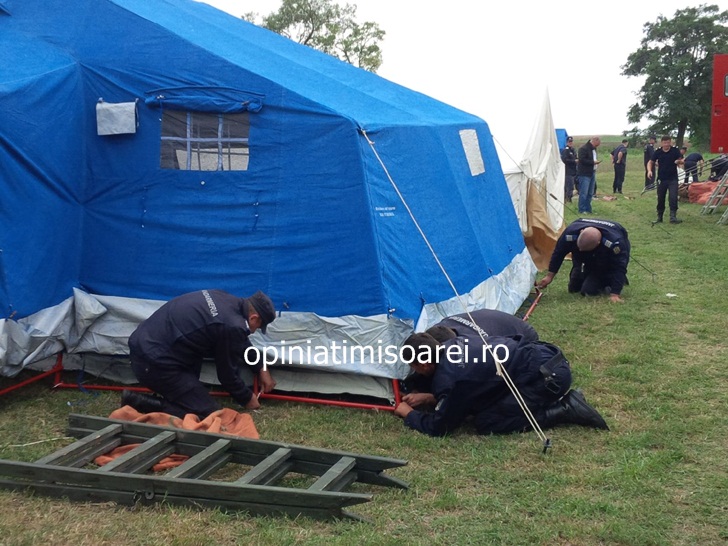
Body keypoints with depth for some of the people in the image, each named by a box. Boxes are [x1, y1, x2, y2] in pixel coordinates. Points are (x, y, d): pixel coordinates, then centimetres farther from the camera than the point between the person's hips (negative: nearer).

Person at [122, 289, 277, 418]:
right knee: (209, 414, -4)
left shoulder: (227, 301, 10)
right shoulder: (232, 326, -16)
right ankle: (140, 404, -6)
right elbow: (227, 374, -3)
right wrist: (247, 399, 15)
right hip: (153, 363, -9)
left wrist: (261, 369, 34)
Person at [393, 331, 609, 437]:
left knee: (486, 423, -7)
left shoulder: (448, 377, -15)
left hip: (547, 377, -10)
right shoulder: (456, 343, 10)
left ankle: (564, 411, -7)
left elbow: (438, 428, -4)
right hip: (548, 359, 10)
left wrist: (409, 414, 12)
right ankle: (563, 400, 13)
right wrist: (429, 396, 27)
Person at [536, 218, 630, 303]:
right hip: (586, 260, 4)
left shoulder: (615, 242, -47)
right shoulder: (571, 232, -36)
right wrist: (550, 276, -13)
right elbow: (558, 253, -18)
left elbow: (619, 267, -37)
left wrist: (615, 294, -40)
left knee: (588, 290, -21)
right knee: (573, 288, 7)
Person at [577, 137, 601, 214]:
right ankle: (582, 210, -1)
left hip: (592, 173, 9)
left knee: (590, 193, 12)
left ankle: (588, 209, 19)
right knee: (584, 193, -7)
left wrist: (596, 162, 9)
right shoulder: (583, 149, -14)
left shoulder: (593, 149, 15)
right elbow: (582, 160, -22)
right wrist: (593, 162, -20)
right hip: (584, 174, -9)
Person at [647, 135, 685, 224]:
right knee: (660, 198, 9)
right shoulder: (658, 152, -4)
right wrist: (649, 170, -14)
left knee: (673, 197, -12)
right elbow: (651, 162, 5)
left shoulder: (675, 150, -6)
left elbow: (681, 160, 1)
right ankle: (659, 217, 22)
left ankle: (673, 216, -7)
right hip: (661, 179, 2)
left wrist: (680, 161, -24)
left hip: (673, 179, -1)